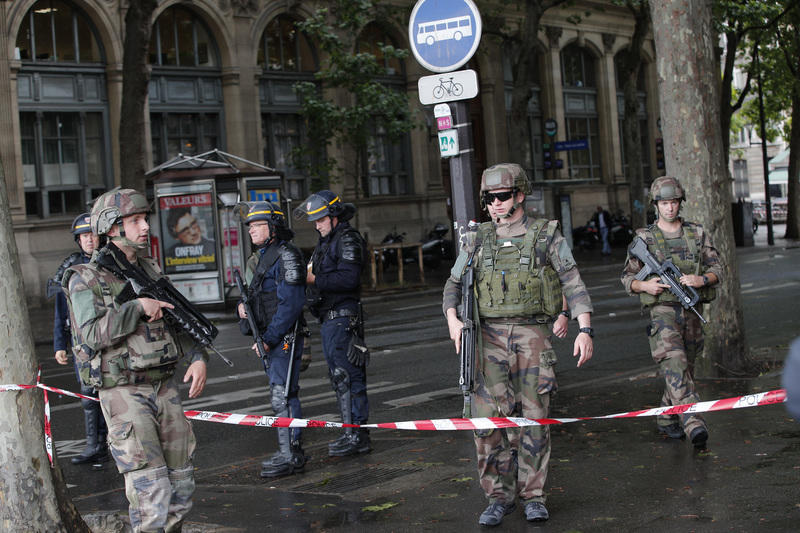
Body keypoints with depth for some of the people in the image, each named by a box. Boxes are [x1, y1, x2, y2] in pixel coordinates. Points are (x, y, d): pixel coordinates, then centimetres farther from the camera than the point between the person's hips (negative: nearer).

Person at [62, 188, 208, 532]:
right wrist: (138, 307, -20)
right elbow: (92, 334, -22)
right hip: (124, 394, -6)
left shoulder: (151, 271, 12)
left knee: (181, 484, 10)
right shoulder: (86, 279, -8)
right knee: (151, 491, -13)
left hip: (165, 387, 6)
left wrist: (199, 358, 3)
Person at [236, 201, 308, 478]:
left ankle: (288, 455, -5)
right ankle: (293, 453, 19)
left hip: (284, 338, -9)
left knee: (282, 395, -9)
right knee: (284, 394, 13)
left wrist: (269, 338, -19)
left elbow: (291, 304, -19)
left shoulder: (286, 256, -13)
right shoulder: (259, 258, 16)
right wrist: (243, 306, 2)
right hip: (270, 338, 10)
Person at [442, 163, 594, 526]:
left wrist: (585, 330, -14)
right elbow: (454, 284, 13)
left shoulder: (546, 235, 1)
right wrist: (452, 319, -6)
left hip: (533, 336, -2)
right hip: (490, 337, 2)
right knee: (489, 418, -4)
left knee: (534, 418, 1)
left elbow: (573, 284, -3)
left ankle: (533, 495, 13)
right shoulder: (479, 240, 9)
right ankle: (499, 496, 8)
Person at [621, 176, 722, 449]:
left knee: (685, 367, 11)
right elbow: (627, 277, 8)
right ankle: (693, 423, -31)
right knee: (674, 364, -21)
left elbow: (716, 268, 9)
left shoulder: (697, 234, 10)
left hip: (692, 311, 4)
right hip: (662, 310, -4)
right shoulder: (643, 238, 3)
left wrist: (701, 279, -12)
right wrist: (644, 285, -13)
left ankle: (667, 419, 29)